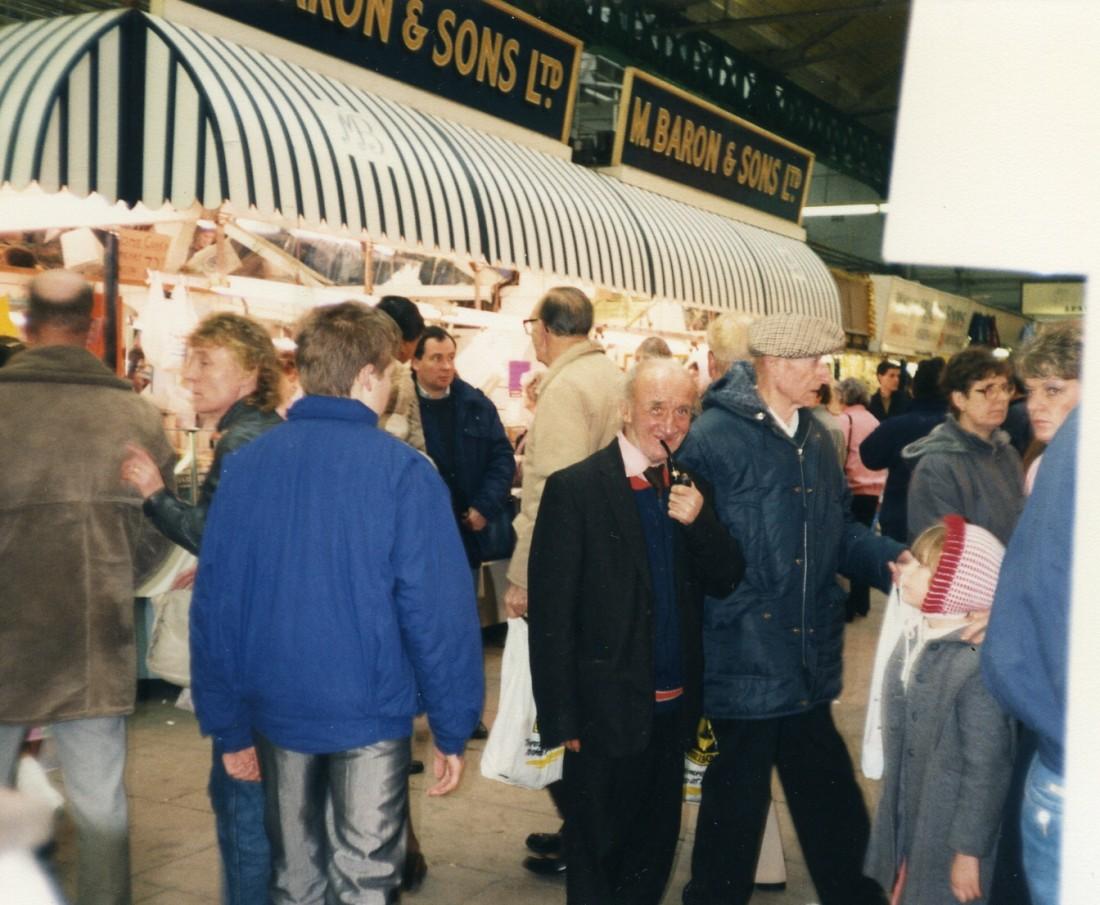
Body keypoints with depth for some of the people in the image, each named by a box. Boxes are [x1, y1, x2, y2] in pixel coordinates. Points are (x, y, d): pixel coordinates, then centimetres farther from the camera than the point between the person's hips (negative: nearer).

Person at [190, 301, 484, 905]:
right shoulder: (402, 470, -13)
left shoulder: (244, 465, -2)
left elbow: (214, 602, -1)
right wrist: (453, 728, -5)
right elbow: (438, 609, -15)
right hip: (371, 711, -4)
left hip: (276, 711, 4)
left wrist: (227, 725, 7)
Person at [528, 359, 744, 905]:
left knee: (655, 850, 20)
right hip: (609, 710, -5)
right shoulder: (576, 489, -13)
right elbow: (551, 613, -13)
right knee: (600, 859, 11)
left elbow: (725, 583, 1)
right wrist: (561, 719, -13)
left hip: (675, 706, 5)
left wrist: (699, 522, -17)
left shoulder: (690, 490, 4)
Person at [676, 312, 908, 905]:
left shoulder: (814, 436, 11)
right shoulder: (712, 437, -16)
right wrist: (738, 614, -21)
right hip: (744, 664, -7)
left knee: (830, 798, 20)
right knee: (735, 804, 10)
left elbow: (838, 528, 12)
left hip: (808, 662, 7)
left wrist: (891, 559, -5)